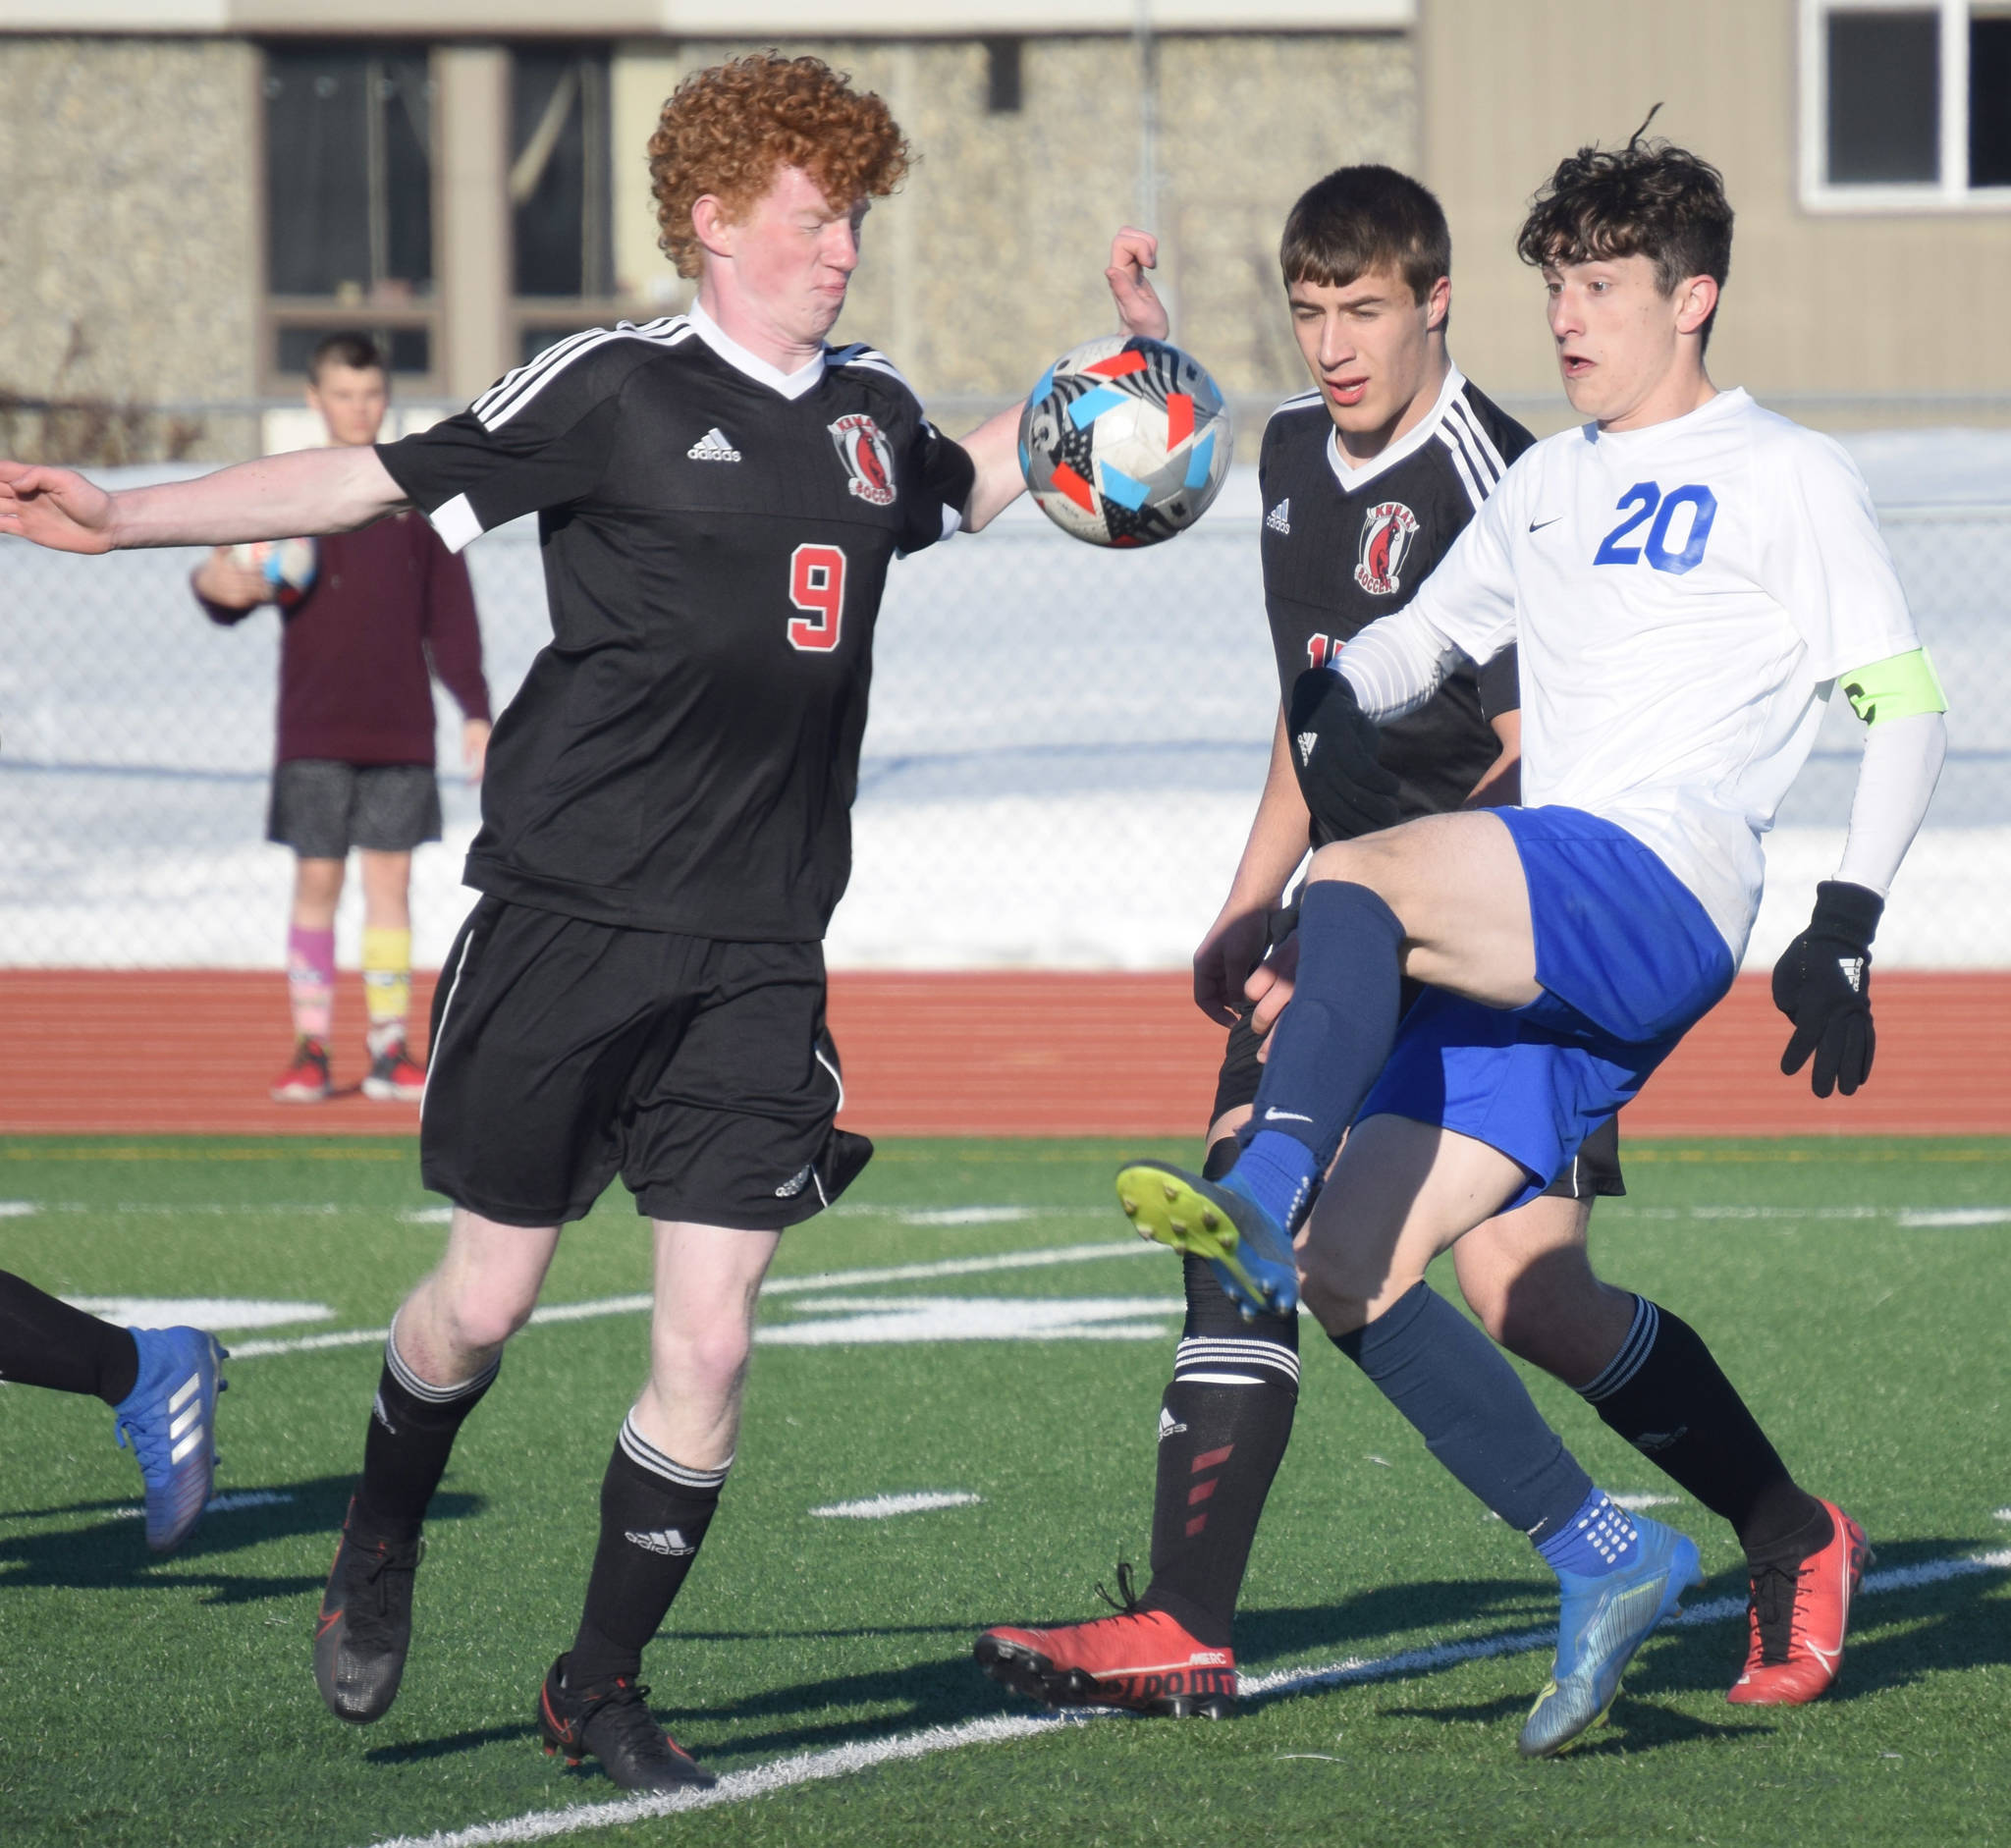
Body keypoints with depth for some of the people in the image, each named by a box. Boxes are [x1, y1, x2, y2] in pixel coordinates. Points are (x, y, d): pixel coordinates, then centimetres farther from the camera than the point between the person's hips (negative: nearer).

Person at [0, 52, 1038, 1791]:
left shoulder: (871, 413, 13)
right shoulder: (614, 391, -4)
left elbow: (966, 480, 38)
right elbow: (377, 481, -6)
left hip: (758, 958, 4)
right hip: (570, 913, -4)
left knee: (710, 1339, -3)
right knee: (488, 1301, 1)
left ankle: (602, 1687, 12)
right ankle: (381, 1547, 33)